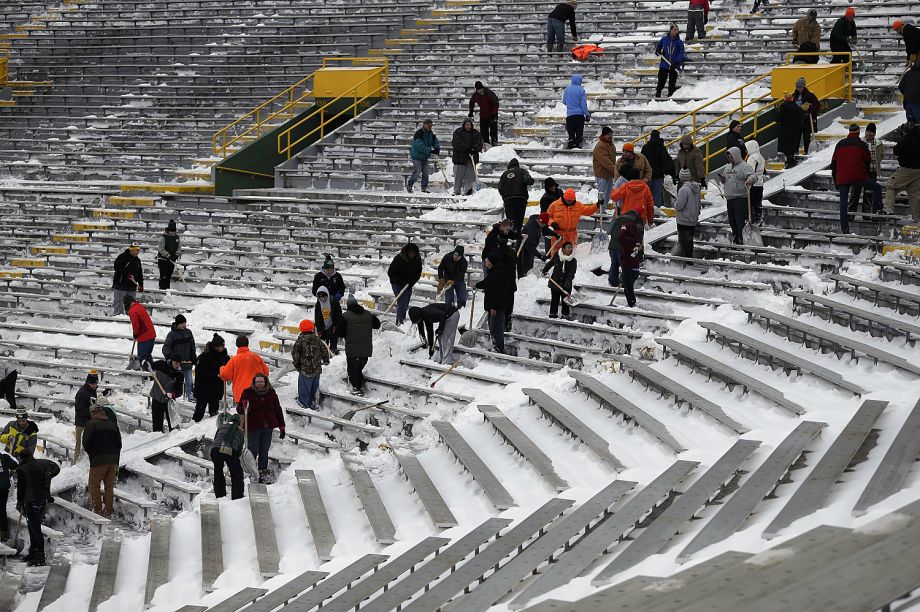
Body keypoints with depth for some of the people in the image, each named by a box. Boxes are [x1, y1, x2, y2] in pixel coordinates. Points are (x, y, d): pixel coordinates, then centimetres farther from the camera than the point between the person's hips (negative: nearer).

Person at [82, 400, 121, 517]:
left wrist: (91, 453, 10)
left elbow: (86, 442, -10)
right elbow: (119, 443, 12)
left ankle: (97, 510, 5)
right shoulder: (112, 424, 9)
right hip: (113, 459, 5)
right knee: (109, 486, 14)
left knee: (94, 485, 7)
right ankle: (108, 511, 16)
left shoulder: (92, 424, -7)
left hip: (98, 460, -5)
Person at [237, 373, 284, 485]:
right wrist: (244, 408, -29)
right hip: (253, 428, -4)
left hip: (267, 427, 4)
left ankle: (263, 474, 20)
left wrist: (282, 427, 13)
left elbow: (278, 410, 13)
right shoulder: (248, 393, -4)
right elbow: (239, 410, -5)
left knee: (264, 451, 11)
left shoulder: (271, 393, 6)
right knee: (253, 450, -7)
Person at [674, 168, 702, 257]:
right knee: (690, 241, 19)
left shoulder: (684, 189, -24)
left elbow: (679, 206, -23)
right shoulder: (696, 187, 2)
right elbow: (699, 203, 12)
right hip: (694, 220, 8)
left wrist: (675, 204, -1)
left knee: (684, 242, 2)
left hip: (684, 221, -8)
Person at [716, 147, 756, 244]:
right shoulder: (727, 167, 18)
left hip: (741, 199, -8)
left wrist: (750, 179, -45)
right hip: (729, 199, 8)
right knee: (732, 222, 14)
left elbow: (753, 176, -21)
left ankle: (742, 242, -7)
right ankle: (735, 241, 26)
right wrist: (721, 178, 5)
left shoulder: (744, 166, -7)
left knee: (740, 222, -11)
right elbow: (725, 182, 29)